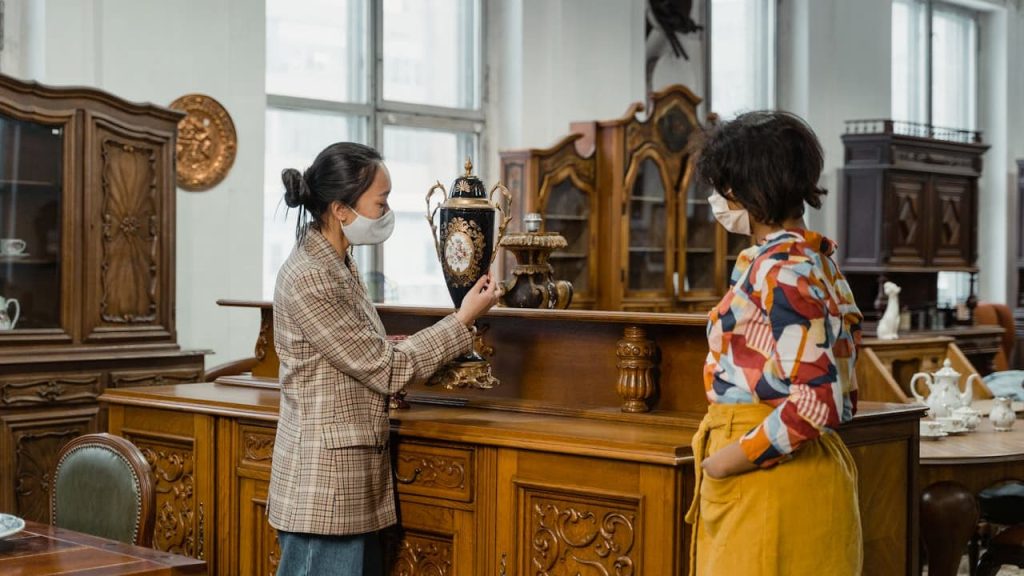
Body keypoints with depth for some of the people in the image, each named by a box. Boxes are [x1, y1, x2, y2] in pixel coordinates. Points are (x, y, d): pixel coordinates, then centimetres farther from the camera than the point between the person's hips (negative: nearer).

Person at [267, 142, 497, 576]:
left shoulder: (336, 266, 10)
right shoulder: (309, 279, -20)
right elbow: (385, 370, -16)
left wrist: (449, 349, 5)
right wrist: (463, 320, -9)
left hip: (351, 480, 9)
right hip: (325, 485, -9)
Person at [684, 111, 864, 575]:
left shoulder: (781, 269, -17)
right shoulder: (815, 259, 13)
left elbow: (816, 402, -24)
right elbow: (836, 393, 15)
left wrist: (729, 459, -15)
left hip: (770, 481, -9)